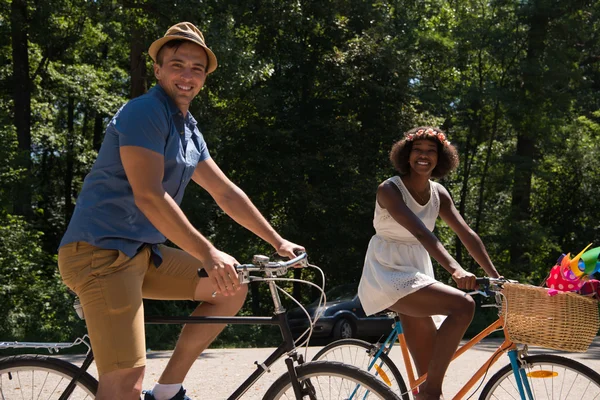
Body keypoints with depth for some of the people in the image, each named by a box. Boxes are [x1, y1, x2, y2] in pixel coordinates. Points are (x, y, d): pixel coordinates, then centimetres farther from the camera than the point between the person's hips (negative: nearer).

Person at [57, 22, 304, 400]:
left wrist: (277, 241, 19)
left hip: (143, 251, 9)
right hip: (102, 251, -9)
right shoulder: (144, 112, -12)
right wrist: (208, 252, -26)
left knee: (233, 287, 8)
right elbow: (148, 196, -22)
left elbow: (226, 193, 20)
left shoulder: (189, 131, 16)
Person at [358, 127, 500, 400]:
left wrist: (495, 276, -9)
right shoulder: (389, 190, -17)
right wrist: (454, 269, -43)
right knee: (463, 305, -27)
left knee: (428, 371, 4)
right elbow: (420, 232, -31)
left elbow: (467, 234, 0)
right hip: (388, 275, -7)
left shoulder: (438, 194, 5)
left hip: (416, 274, 7)